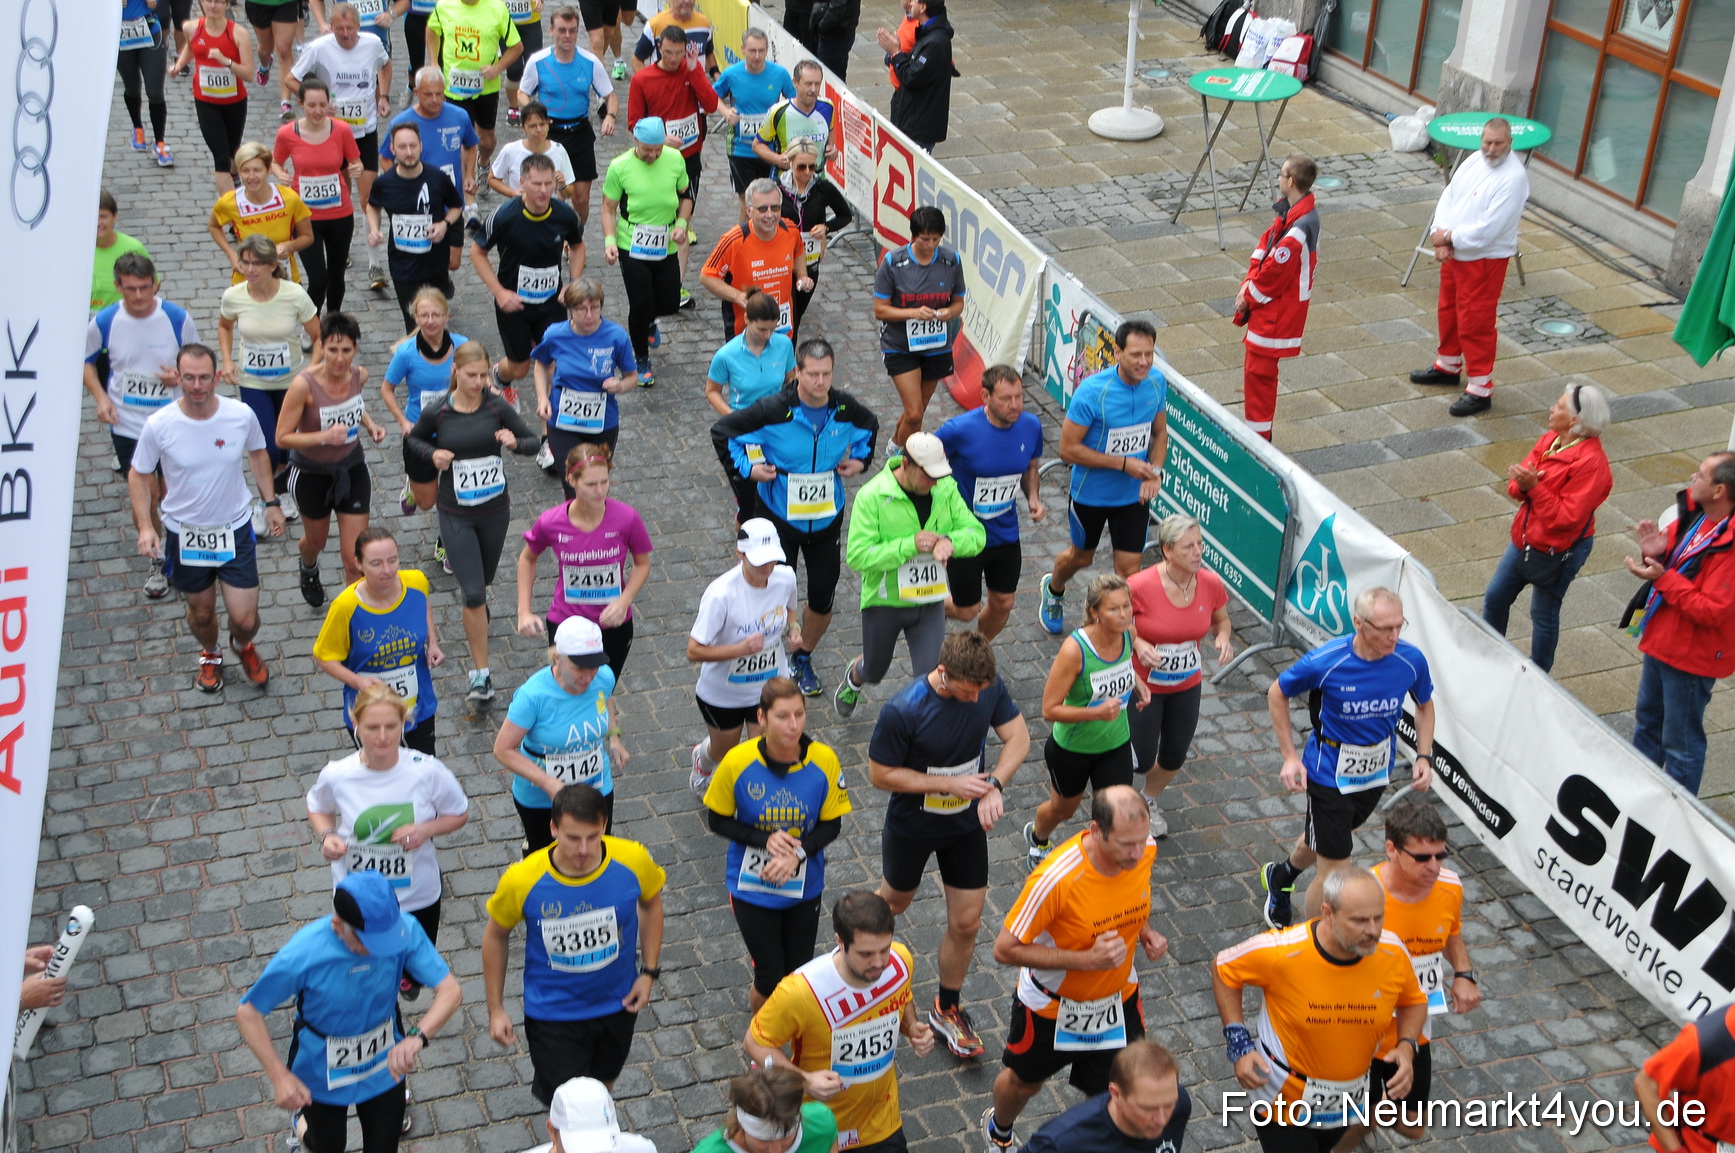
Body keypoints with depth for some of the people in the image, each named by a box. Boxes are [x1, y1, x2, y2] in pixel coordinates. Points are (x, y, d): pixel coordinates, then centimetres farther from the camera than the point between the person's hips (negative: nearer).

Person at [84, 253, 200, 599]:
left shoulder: (178, 319, -13)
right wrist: (100, 397, -8)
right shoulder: (104, 321, -11)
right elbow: (85, 360, 6)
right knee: (146, 496, 3)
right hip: (127, 425, 0)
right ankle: (157, 561, 25)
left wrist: (182, 374, -20)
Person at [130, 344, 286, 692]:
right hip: (184, 533, 0)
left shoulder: (242, 415, -15)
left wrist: (271, 502, 8)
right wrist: (145, 526, -16)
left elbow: (257, 454, 7)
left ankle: (243, 645, 39)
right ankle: (210, 655, 54)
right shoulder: (158, 425, -19)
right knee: (201, 611, 18)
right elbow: (138, 476, -5)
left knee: (245, 619, 0)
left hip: (235, 530, 0)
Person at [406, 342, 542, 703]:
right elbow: (414, 438, 9)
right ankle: (480, 673, 1)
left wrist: (515, 443, -25)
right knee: (474, 594, -10)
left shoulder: (497, 407, -10)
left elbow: (535, 442, -3)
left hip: (495, 510, 2)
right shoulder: (436, 412, -11)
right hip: (456, 514, -2)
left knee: (482, 582, 22)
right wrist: (433, 453, -12)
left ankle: (475, 618, 59)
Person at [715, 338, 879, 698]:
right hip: (780, 516, -3)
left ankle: (803, 658, 36)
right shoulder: (774, 410, -20)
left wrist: (860, 459, 5)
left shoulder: (845, 408, -8)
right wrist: (747, 468, -14)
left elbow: (870, 426, 17)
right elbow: (722, 431, -9)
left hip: (826, 518, 4)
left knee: (823, 598, 10)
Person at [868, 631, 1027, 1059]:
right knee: (895, 901, 23)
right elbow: (880, 774, -22)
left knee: (966, 922, 7)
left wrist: (994, 785, -26)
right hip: (912, 826, -3)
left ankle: (947, 1009, 30)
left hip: (967, 825, 3)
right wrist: (950, 784, -26)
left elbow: (1018, 736, -8)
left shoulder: (989, 686, -19)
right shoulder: (903, 711, -32)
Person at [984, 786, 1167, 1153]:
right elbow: (1005, 949, -28)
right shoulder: (1056, 878, -39)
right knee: (1024, 1083, 25)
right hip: (1053, 1006, -3)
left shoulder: (1144, 850, -21)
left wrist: (1145, 930, -15)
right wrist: (1086, 959, -34)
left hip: (1118, 999, 3)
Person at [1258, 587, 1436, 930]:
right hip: (1330, 775, -5)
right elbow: (1277, 693, -9)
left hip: (1377, 773, 5)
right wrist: (1290, 756, -12)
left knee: (1322, 840, 30)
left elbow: (1425, 705, 5)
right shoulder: (1326, 661, -28)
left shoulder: (1411, 660, -18)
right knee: (1336, 872, -4)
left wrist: (1424, 756, -8)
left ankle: (1281, 876, 62)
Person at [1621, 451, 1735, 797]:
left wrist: (1662, 578, -28)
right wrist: (1656, 553, -13)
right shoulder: (1693, 515, -4)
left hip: (1691, 655, -9)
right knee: (1647, 722, 26)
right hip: (1661, 640, 9)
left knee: (1680, 742, 7)